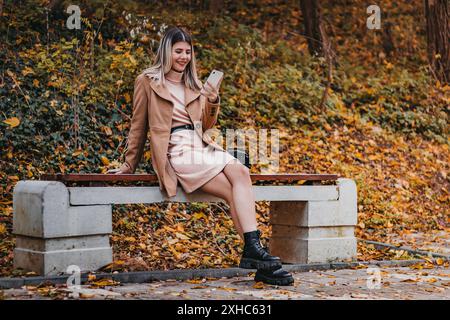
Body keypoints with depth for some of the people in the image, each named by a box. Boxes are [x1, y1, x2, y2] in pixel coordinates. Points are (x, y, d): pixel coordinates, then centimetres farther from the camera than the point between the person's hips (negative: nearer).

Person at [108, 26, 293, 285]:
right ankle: (253, 250, -28)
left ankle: (253, 251, -38)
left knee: (241, 172, -29)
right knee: (235, 191, -27)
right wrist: (129, 165, 13)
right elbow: (139, 127, 11)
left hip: (202, 146, 5)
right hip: (176, 151, -5)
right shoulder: (148, 81, 7)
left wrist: (213, 101, 2)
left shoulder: (194, 84, 22)